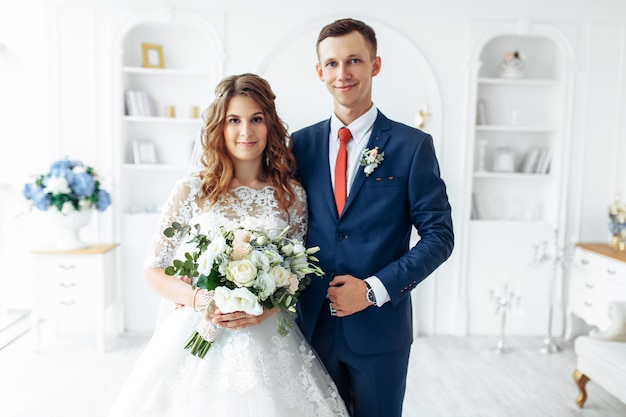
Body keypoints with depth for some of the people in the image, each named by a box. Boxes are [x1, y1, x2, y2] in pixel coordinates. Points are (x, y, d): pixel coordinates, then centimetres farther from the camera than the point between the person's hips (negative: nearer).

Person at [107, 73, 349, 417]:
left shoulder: (292, 195, 0)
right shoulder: (192, 189, -4)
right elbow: (154, 270, 0)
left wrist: (268, 308, -13)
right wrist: (198, 299, -17)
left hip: (269, 342, 1)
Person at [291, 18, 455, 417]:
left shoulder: (412, 145, -6)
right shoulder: (301, 144, 3)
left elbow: (439, 235, -7)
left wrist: (375, 289, -14)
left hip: (379, 328, -2)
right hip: (312, 325, 3)